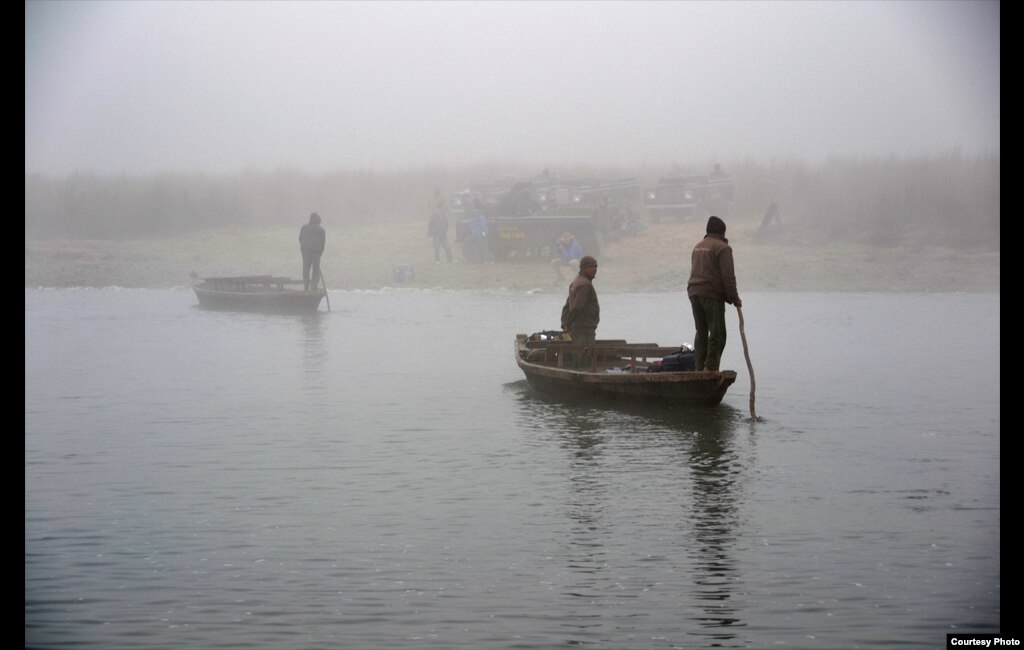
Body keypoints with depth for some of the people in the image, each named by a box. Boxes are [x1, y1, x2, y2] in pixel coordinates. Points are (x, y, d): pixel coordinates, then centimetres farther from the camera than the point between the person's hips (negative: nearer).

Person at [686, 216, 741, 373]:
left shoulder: (698, 246, 18)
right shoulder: (722, 248, -7)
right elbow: (728, 276, -13)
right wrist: (735, 298, -7)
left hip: (694, 293, 8)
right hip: (712, 294, -7)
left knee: (701, 333, 13)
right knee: (717, 333, -4)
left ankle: (699, 368, 11)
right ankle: (711, 367, -11)